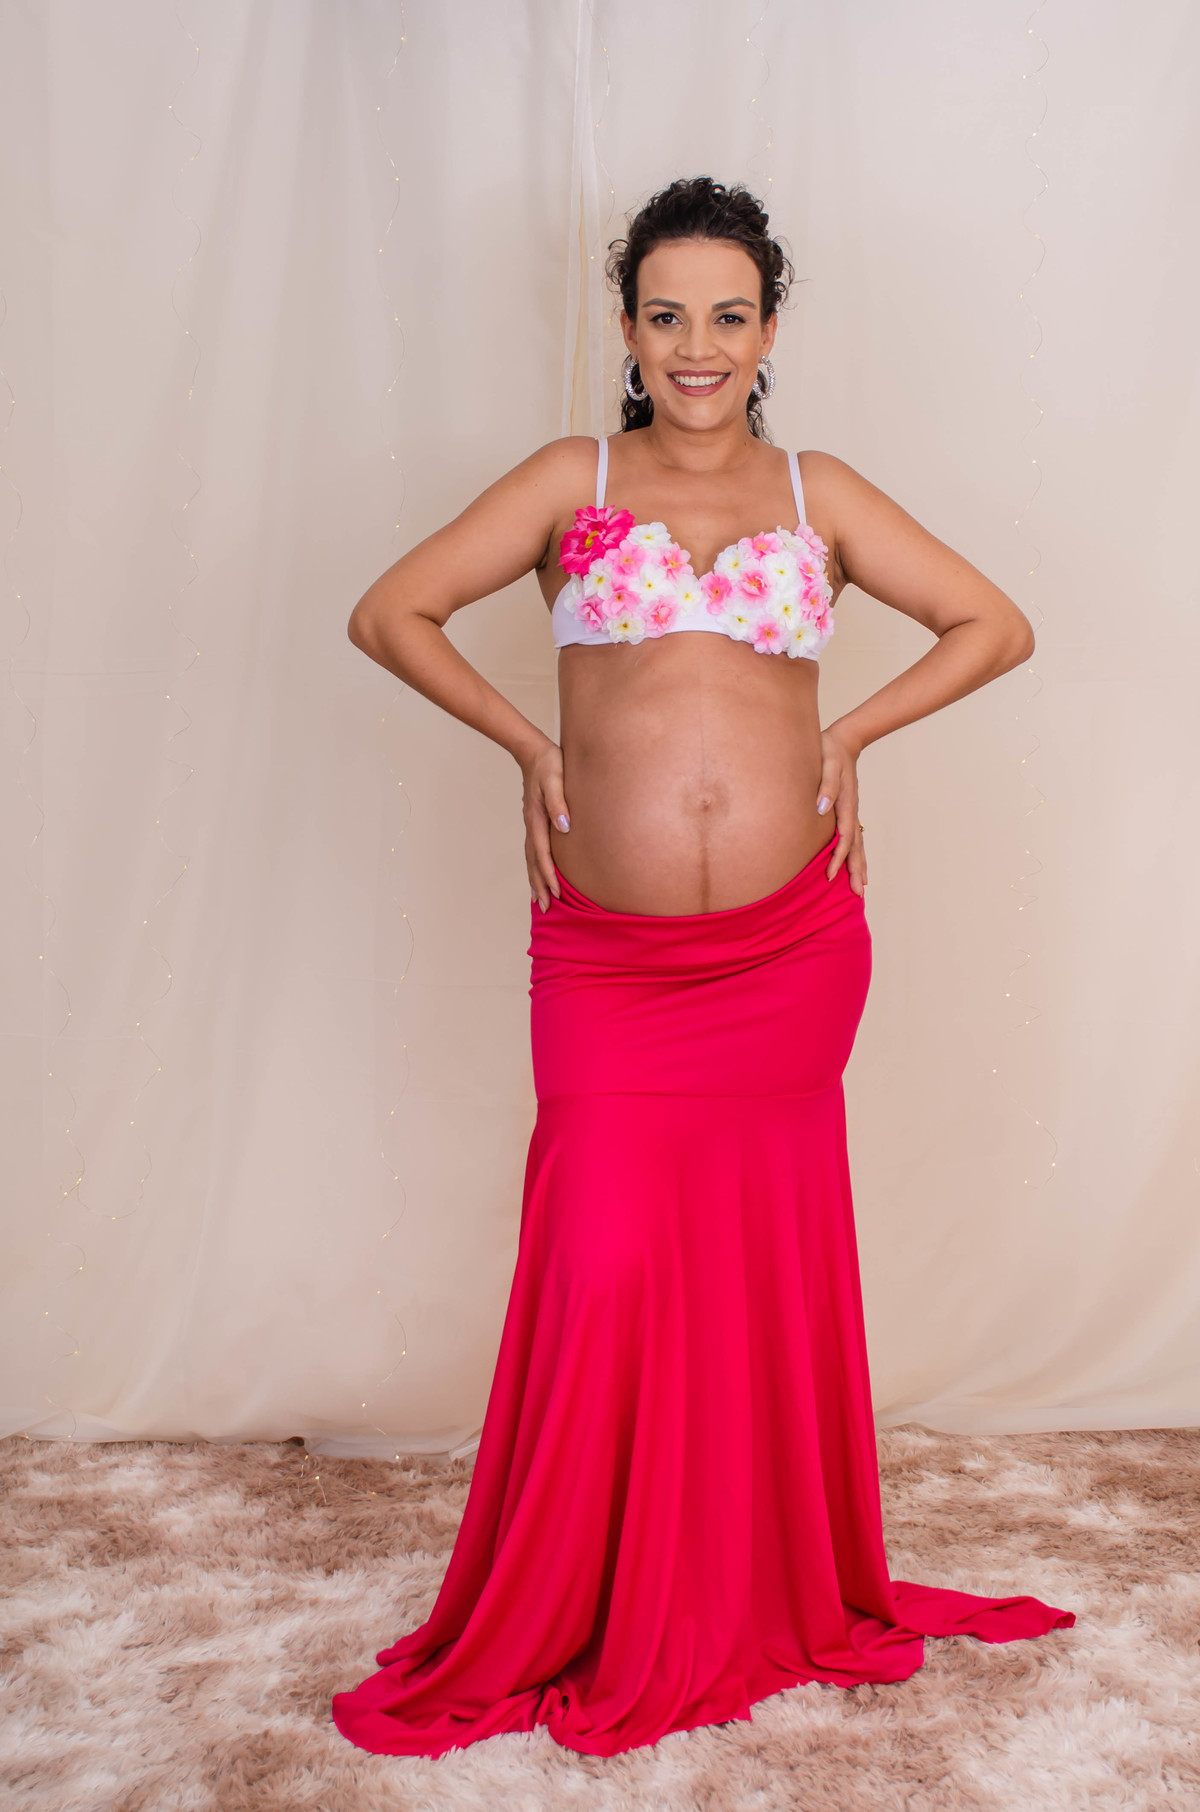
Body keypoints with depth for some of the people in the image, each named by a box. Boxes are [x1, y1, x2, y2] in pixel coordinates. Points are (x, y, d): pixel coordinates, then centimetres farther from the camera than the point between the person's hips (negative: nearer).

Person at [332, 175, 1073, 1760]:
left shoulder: (820, 493, 9)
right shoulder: (572, 482, 6)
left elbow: (997, 627, 13)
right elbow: (388, 614, 5)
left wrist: (848, 737, 3)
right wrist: (530, 744, 0)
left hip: (788, 955, 2)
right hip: (607, 959, -1)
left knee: (763, 1263, 12)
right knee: (606, 1271, -1)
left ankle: (767, 1594, 34)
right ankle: (567, 1620, 24)